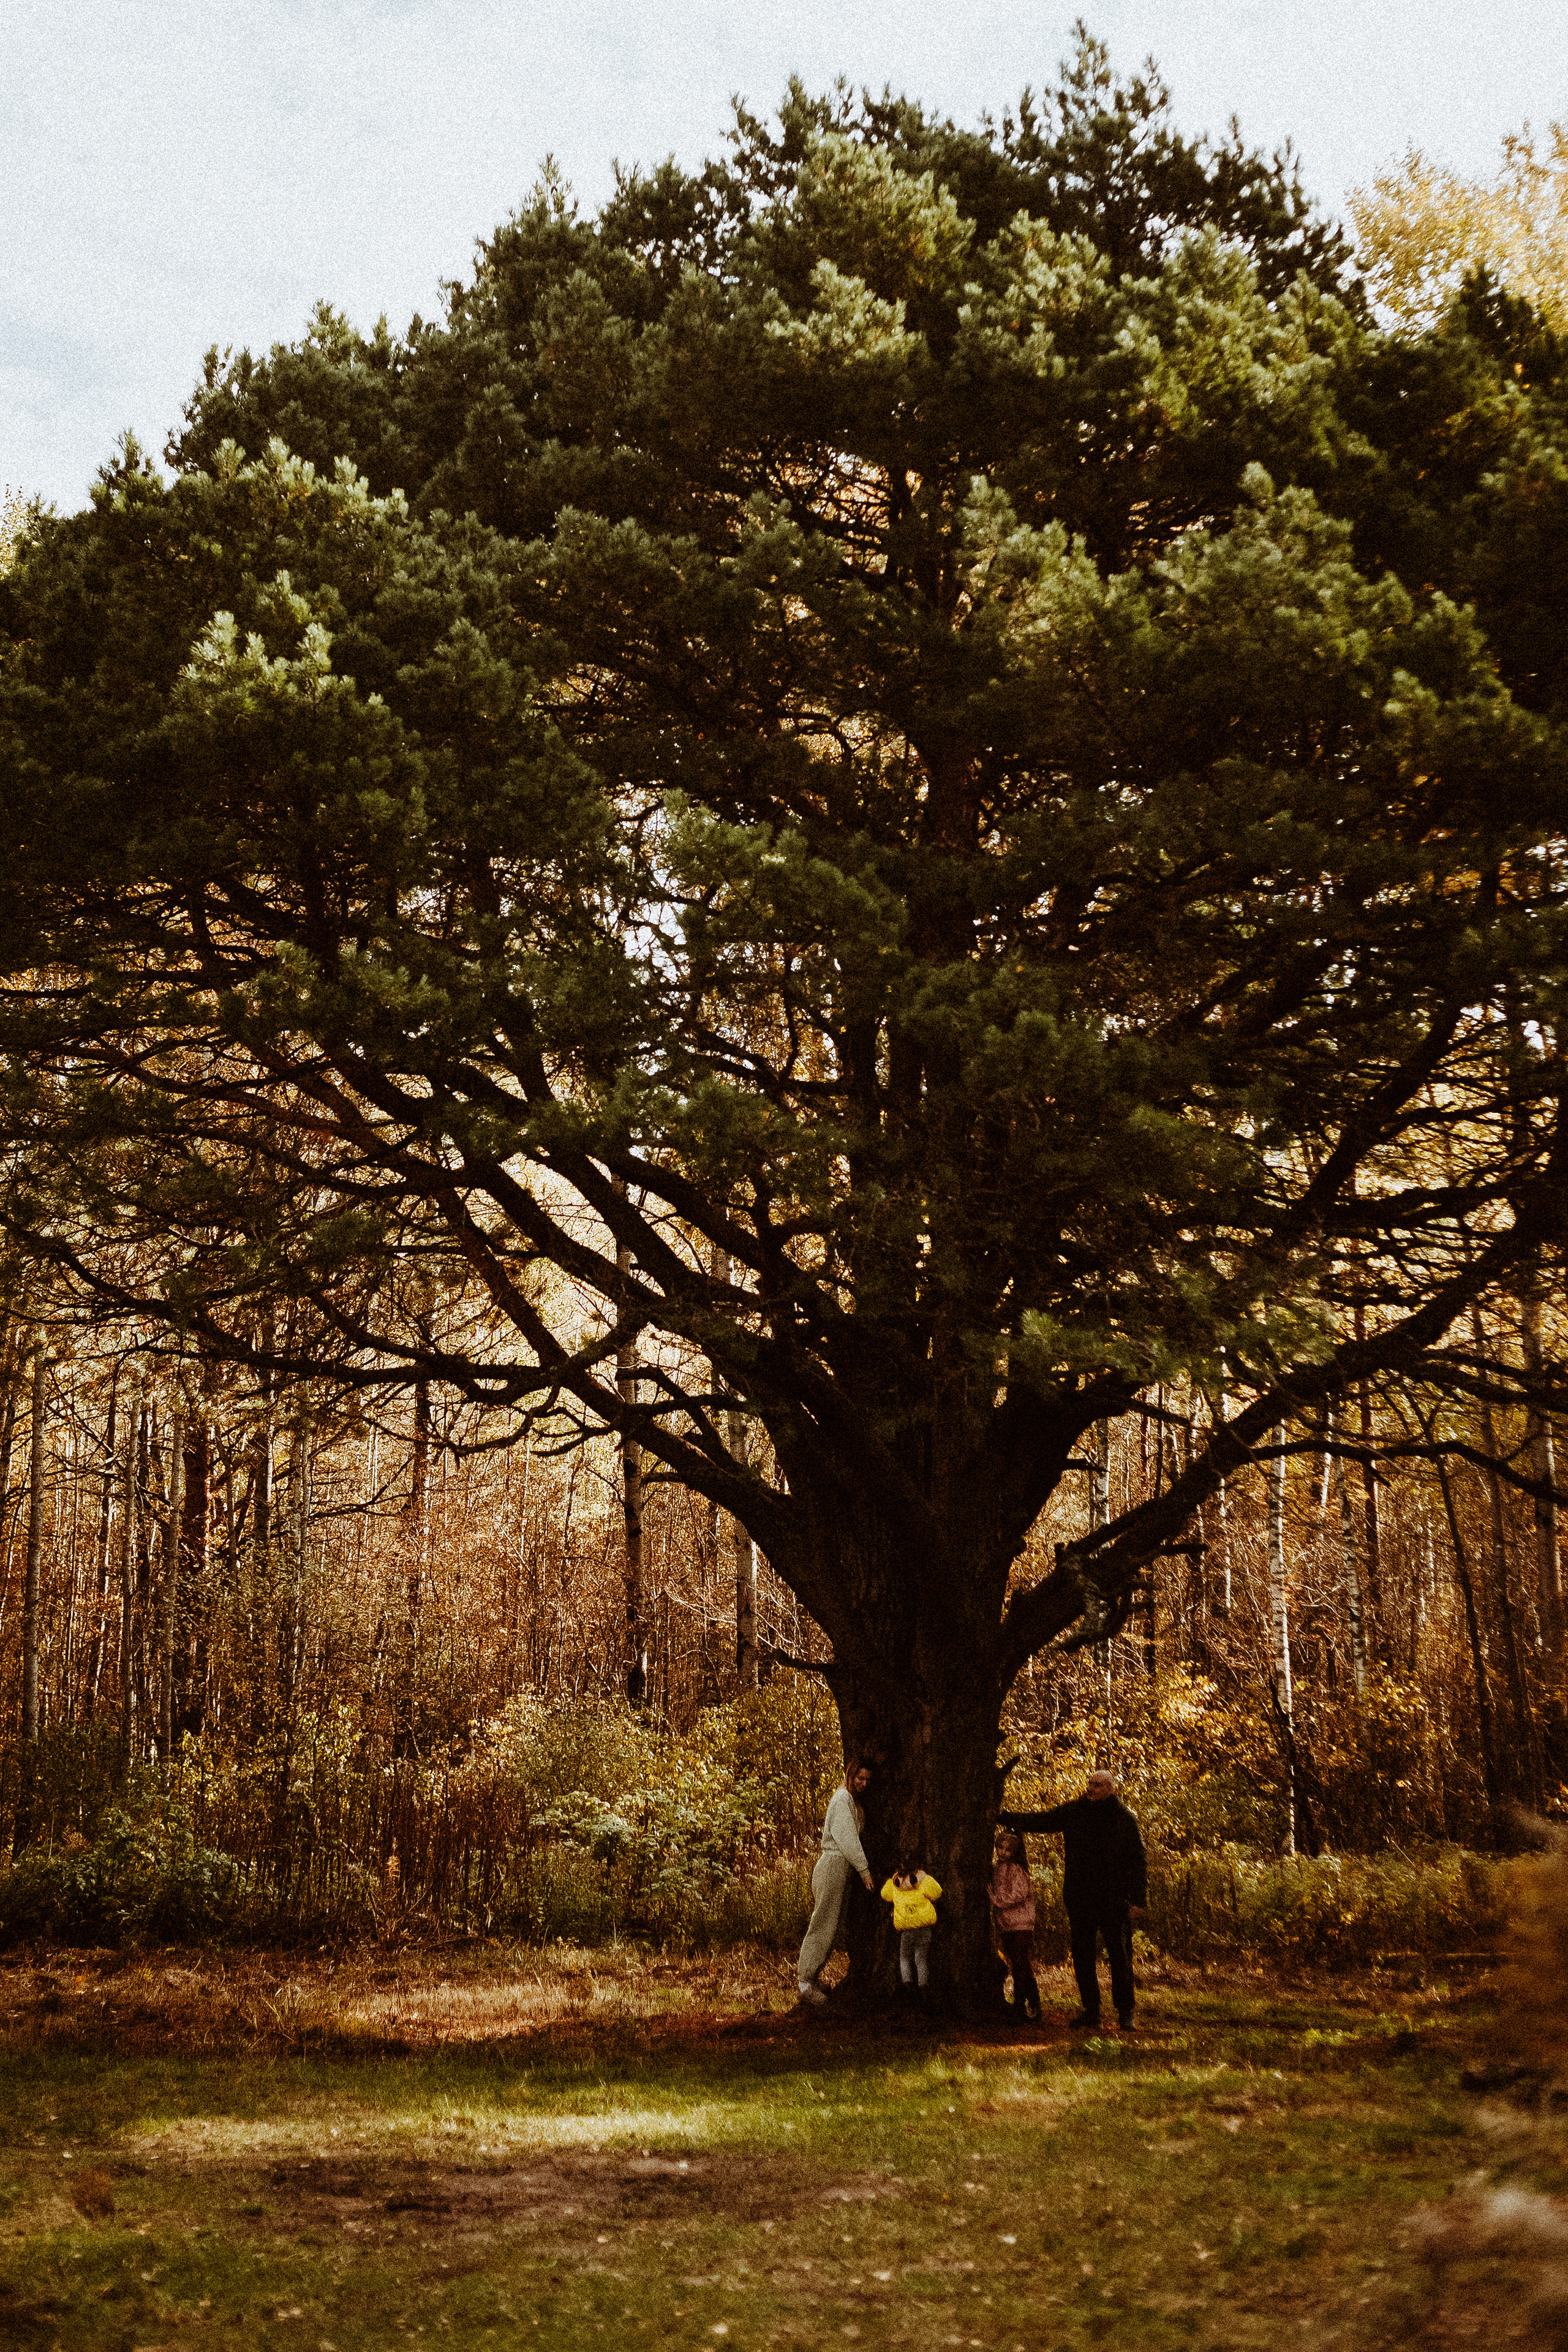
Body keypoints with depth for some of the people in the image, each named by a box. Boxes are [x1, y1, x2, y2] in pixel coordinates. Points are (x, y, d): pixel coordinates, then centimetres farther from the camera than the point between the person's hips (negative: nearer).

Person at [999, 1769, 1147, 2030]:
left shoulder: (1125, 1820, -2)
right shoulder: (1073, 1812, 5)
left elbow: (1138, 1862, -2)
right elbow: (1039, 1821, 11)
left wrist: (1138, 1901, -7)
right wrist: (1001, 1817, 3)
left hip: (1115, 1900, -4)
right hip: (1079, 1898, 4)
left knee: (1120, 1955, -4)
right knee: (1082, 1954, 7)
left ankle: (1125, 2012, 5)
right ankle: (1090, 2010, 16)